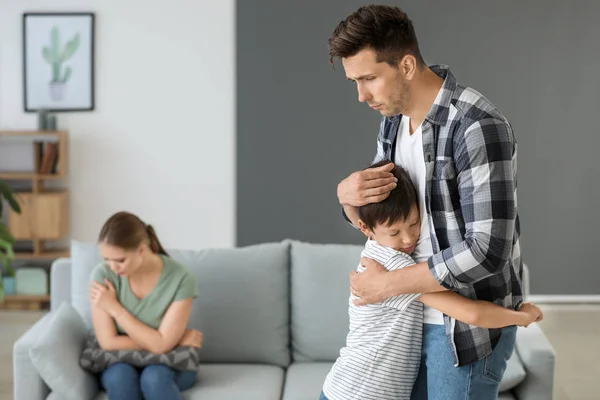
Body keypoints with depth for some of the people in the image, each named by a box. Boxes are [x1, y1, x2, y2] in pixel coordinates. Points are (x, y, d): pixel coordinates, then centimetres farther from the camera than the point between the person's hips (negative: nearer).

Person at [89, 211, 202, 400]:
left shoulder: (181, 278, -20)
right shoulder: (103, 274, -16)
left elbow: (161, 344, -21)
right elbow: (109, 342, -16)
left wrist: (114, 308, -20)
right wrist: (177, 340, -17)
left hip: (169, 365, -1)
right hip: (120, 362, 1)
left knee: (154, 377, -35)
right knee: (120, 375, -33)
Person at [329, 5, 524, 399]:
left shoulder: (478, 127, -24)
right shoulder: (394, 120, 2)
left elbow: (487, 250, -27)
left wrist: (387, 284, -20)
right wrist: (348, 195, -15)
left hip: (469, 325, -8)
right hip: (414, 316, 8)